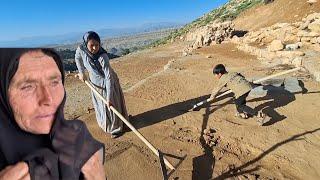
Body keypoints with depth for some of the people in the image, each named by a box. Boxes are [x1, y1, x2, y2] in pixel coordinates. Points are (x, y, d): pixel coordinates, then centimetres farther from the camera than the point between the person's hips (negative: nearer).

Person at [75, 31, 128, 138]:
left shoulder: (103, 57, -34)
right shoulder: (81, 49, -20)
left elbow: (108, 78, -34)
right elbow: (77, 58, 6)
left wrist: (109, 97, -34)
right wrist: (81, 73, 9)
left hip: (108, 82, -5)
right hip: (95, 83, 5)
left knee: (111, 105, 5)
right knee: (99, 105, 20)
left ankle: (116, 128, 25)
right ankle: (105, 124, 45)